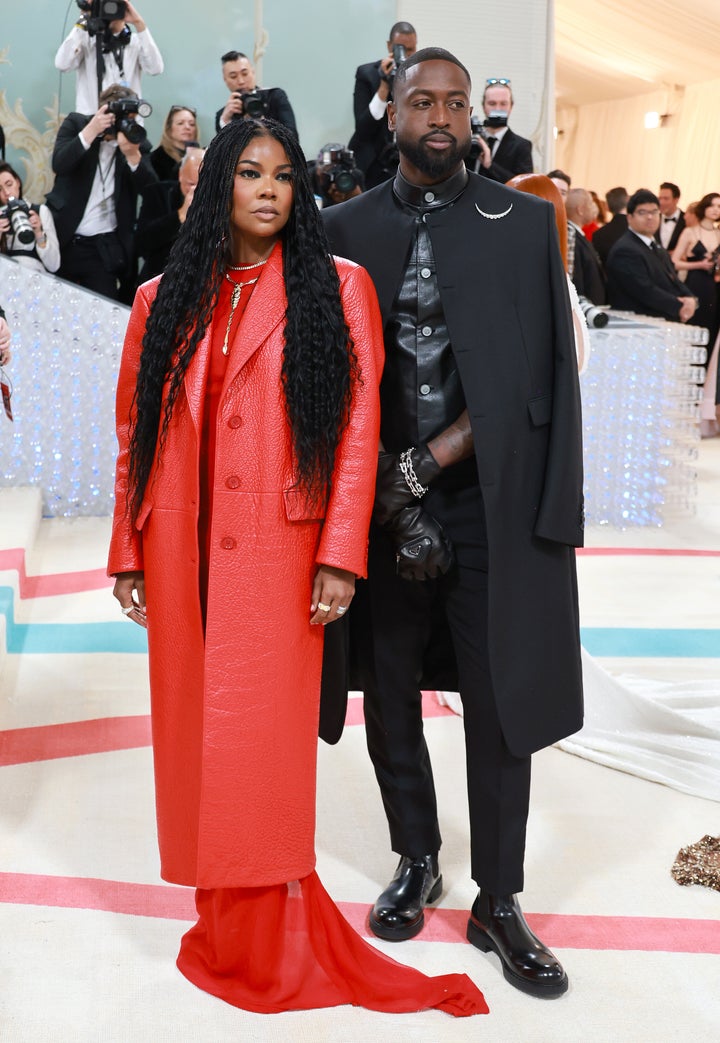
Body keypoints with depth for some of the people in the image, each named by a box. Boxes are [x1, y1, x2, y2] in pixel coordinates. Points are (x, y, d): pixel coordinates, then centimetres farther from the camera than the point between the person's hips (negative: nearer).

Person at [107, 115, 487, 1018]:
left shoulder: (336, 289, 4)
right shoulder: (164, 302, 12)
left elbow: (359, 424, -2)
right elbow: (134, 433, 12)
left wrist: (340, 553, -10)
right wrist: (127, 555, 8)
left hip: (278, 552, -3)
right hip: (183, 554, 3)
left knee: (263, 742, -4)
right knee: (197, 735, 6)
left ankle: (272, 948, 11)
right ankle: (230, 932, 20)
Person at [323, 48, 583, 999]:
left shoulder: (523, 222, 2)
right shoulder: (349, 228, 5)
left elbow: (534, 377, -5)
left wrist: (424, 465, -13)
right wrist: (391, 503, -9)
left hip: (490, 502, -1)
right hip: (379, 501, 2)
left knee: (501, 703, 3)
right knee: (390, 695, 11)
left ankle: (498, 903, 18)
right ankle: (416, 863, 31)